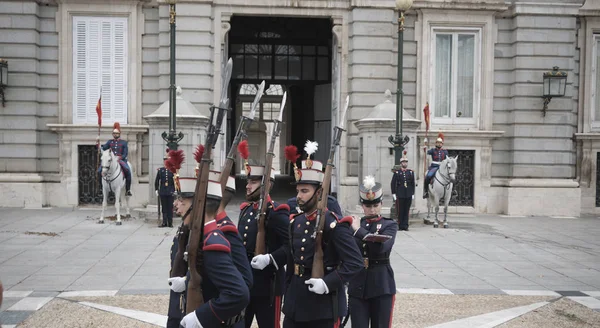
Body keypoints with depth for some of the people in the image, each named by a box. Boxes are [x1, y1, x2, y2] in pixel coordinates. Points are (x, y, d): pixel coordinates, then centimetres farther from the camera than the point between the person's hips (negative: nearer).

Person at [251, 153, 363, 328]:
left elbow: (355, 262, -20)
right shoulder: (295, 221, 6)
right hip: (295, 299, 7)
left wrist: (328, 283, -27)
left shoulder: (334, 225, -17)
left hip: (324, 302, -7)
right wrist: (269, 259, 10)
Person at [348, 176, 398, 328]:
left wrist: (359, 231, -16)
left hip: (382, 286, -2)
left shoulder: (390, 225, -1)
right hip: (357, 286, 2)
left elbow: (381, 247, -20)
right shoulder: (354, 224, 7)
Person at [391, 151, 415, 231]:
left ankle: (405, 226, 8)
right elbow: (393, 183, 1)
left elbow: (413, 184, 10)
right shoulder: (397, 172, 2)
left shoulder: (411, 172, 9)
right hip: (400, 195, -2)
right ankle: (400, 225, 9)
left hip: (408, 195, 2)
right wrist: (393, 194, -4)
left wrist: (413, 194, 5)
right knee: (400, 211, 1)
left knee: (407, 211, 4)